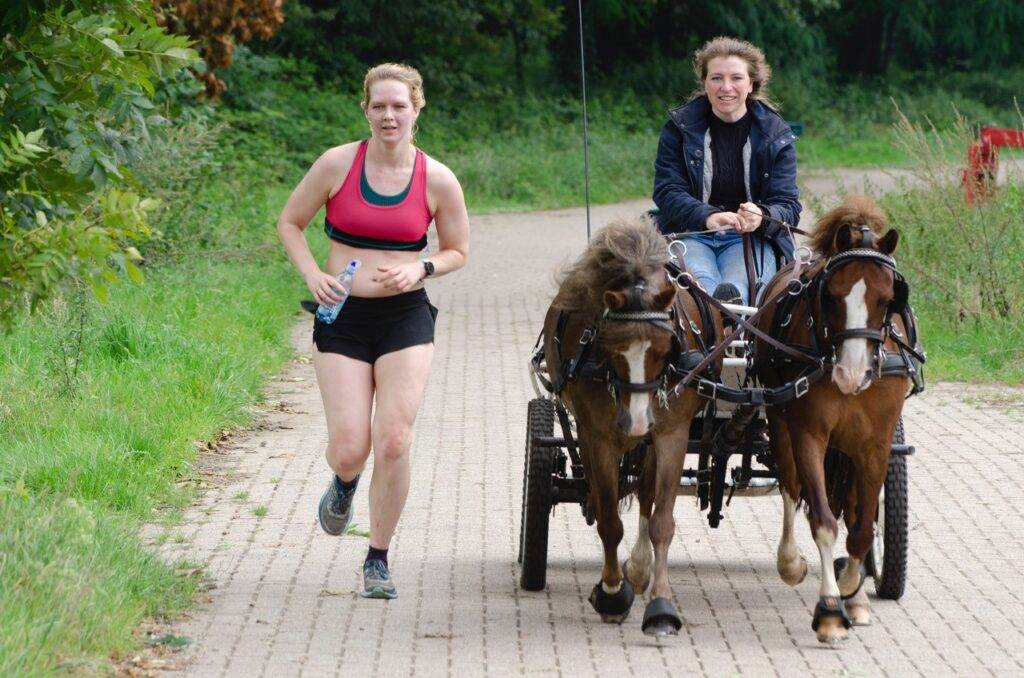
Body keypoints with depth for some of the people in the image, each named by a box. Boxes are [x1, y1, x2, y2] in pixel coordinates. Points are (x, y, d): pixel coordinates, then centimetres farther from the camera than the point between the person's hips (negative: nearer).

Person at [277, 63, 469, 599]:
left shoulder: (438, 181, -2)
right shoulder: (338, 163, -4)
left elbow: (457, 251, 11)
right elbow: (290, 222, 7)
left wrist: (419, 270, -10)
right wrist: (312, 274, -9)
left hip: (406, 318, 0)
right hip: (342, 317, 0)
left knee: (393, 444, -10)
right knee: (348, 448, -6)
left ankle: (378, 560, 7)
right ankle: (344, 483, 34)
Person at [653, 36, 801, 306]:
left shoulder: (776, 134, 9)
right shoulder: (680, 127, 8)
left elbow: (788, 205, 3)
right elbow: (667, 192, -1)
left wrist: (761, 217, -23)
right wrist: (707, 217, -22)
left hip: (753, 237, 1)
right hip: (689, 233, -1)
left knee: (736, 288, -34)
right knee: (699, 282, -37)